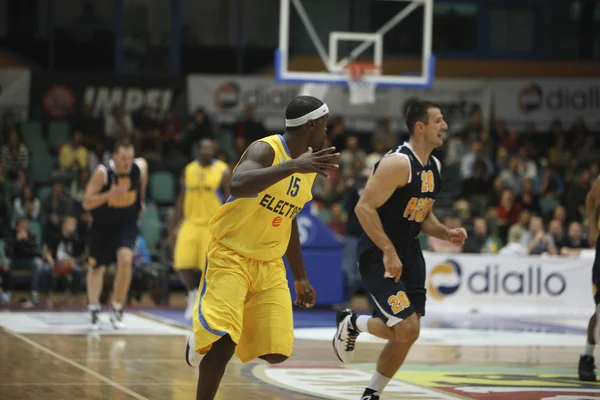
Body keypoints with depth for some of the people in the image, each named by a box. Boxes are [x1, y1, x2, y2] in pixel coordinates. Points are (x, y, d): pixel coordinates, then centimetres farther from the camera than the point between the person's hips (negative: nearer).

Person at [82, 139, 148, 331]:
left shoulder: (140, 167, -16)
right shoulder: (103, 173, -25)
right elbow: (86, 203, -24)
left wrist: (141, 200, 18)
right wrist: (110, 194, -38)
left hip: (127, 223, 0)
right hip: (103, 224, 0)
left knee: (126, 259, -21)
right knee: (97, 267, 10)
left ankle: (117, 310, -8)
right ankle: (93, 310, 29)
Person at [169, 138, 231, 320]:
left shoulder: (223, 172, -4)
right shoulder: (188, 170, 9)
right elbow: (182, 200, 16)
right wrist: (172, 228, 14)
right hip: (191, 224, 4)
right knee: (182, 265, -7)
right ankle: (193, 294, 21)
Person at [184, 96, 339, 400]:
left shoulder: (309, 165, 7)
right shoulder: (266, 150, -18)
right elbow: (238, 185, -40)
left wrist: (301, 278, 21)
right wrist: (292, 166, -46)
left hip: (270, 264, 7)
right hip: (231, 256, -7)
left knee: (276, 353, -1)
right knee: (225, 340, -22)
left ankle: (208, 341, 25)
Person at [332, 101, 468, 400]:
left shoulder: (434, 167, 9)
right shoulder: (398, 163, -19)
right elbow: (364, 208, -22)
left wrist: (446, 233, 2)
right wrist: (388, 251, -26)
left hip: (408, 252, 9)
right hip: (379, 254, -9)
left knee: (405, 335, 7)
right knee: (407, 329, -17)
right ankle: (352, 323, 10)